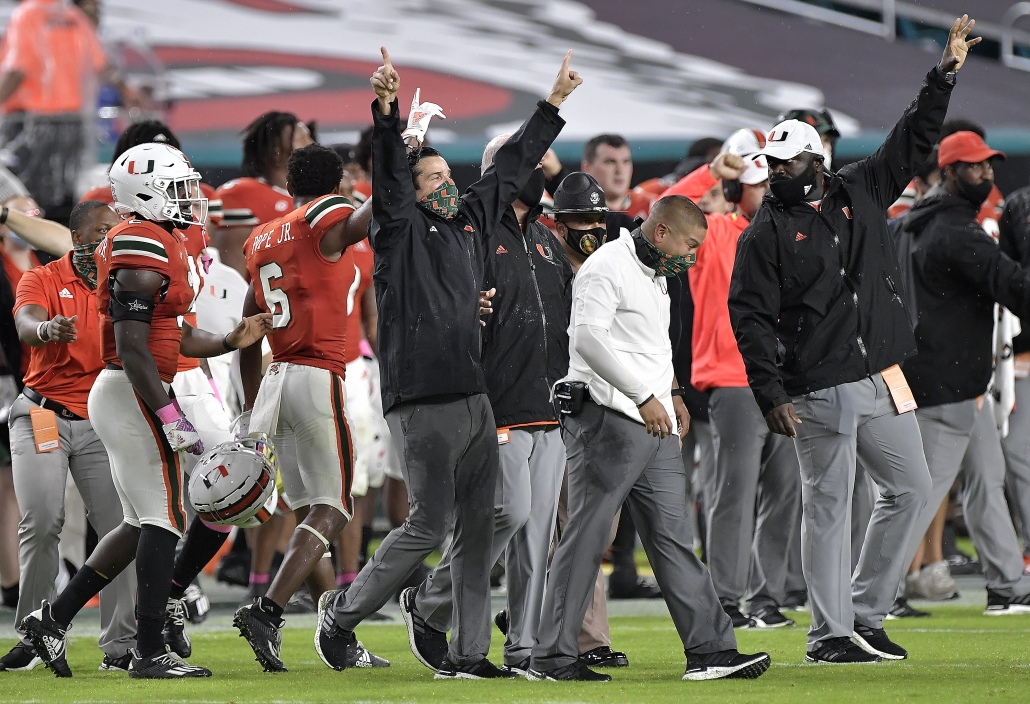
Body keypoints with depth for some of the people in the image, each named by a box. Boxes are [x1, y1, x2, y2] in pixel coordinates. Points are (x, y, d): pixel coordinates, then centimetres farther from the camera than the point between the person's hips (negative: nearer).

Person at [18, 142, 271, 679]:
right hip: (133, 394, -10)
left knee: (143, 523, 16)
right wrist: (171, 418, -23)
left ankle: (54, 618, 18)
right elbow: (132, 344, -22)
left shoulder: (160, 243, 16)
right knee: (163, 520, -5)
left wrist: (231, 342, 22)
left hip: (117, 395, 10)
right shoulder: (146, 248, -17)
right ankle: (150, 652, -2)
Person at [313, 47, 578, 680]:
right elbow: (389, 170, -18)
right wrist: (387, 108, -34)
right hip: (423, 405, -7)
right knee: (430, 525, -6)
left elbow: (512, 168, 27)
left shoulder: (471, 222, 17)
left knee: (477, 528, 6)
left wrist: (555, 103, 31)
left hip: (475, 401, 7)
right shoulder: (401, 227, -1)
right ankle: (344, 612, 11)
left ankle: (467, 653, 10)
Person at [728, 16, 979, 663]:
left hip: (883, 379, 6)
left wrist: (945, 76, 8)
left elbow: (913, 143, 16)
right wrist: (771, 394, -14)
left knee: (910, 488, 7)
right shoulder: (766, 234, -2)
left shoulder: (861, 191, 11)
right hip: (819, 391, -6)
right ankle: (830, 634, 1)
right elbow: (750, 317, -6)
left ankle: (865, 614, 17)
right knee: (827, 506, -3)